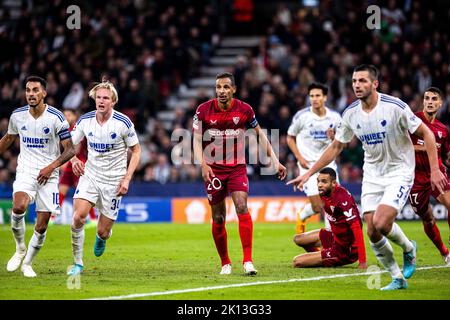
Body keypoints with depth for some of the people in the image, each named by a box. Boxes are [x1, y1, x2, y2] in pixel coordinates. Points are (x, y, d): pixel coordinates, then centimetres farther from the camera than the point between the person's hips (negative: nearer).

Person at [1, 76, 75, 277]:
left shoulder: (56, 117, -8)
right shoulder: (17, 116, 2)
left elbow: (70, 149, -6)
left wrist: (51, 166, -19)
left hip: (48, 175, -1)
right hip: (25, 171, 1)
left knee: (42, 226, -1)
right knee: (19, 207, -28)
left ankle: (27, 263, 21)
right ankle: (20, 248, -4)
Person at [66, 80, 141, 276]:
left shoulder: (123, 123, -11)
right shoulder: (85, 120, -3)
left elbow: (136, 150, -1)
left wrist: (127, 179, -11)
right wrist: (74, 160, -13)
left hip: (113, 181, -2)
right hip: (90, 175, 2)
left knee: (103, 232, 0)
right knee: (78, 216, -22)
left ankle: (102, 237, 41)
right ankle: (77, 262, -5)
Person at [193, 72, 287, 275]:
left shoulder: (244, 109, -3)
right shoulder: (203, 110, -5)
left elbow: (259, 134, 9)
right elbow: (197, 140, -4)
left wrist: (274, 161, 6)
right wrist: (203, 164, -20)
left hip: (237, 168, 0)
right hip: (213, 169, 0)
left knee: (242, 207, -19)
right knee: (218, 218, 4)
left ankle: (247, 261, -21)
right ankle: (225, 263, 19)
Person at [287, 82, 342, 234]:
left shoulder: (334, 117, -1)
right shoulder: (302, 116, -8)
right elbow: (290, 138, 4)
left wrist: (333, 137, -14)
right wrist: (299, 157, -8)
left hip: (328, 163, 3)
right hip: (308, 164, -3)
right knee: (317, 207, -8)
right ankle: (302, 217, 27)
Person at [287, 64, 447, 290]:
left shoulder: (394, 106, -19)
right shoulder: (351, 114, -3)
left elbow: (426, 133, -10)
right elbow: (335, 147, 9)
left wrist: (434, 170, -15)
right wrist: (309, 174, 5)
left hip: (399, 172, -5)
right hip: (372, 176, 5)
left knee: (381, 223, -22)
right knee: (372, 232, -3)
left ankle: (408, 248, 10)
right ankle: (398, 279, 14)